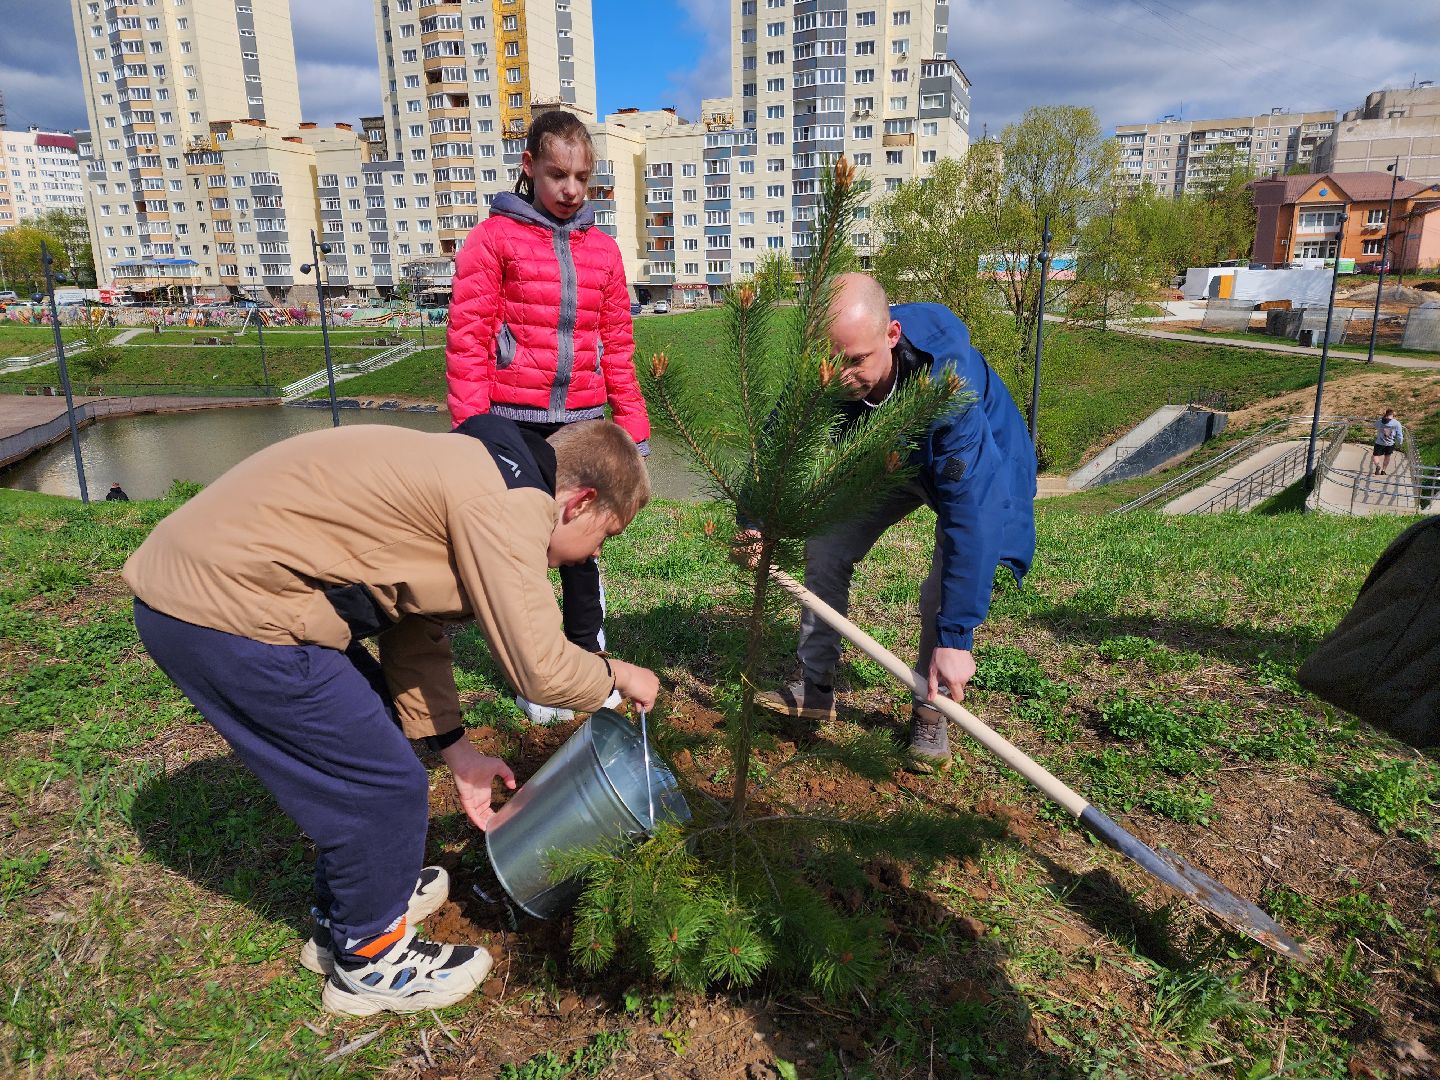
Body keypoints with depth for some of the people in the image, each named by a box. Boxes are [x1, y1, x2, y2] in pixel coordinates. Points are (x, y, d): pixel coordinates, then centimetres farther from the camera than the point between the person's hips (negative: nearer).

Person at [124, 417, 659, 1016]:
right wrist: (616, 675, 1)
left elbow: (414, 630, 19)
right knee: (385, 787, 2)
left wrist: (456, 751, 21)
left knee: (369, 736, 25)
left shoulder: (466, 478, 14)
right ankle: (368, 961, 26)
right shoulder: (509, 501, -17)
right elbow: (539, 667, -21)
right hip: (228, 617, -11)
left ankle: (347, 906, 43)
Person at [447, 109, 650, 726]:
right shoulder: (494, 238, -2)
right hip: (515, 422, -3)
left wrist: (634, 427, 8)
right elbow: (467, 340, -5)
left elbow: (617, 346, 11)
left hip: (582, 421, 3)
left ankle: (589, 660, 27)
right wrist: (471, 430, -11)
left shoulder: (602, 249, 9)